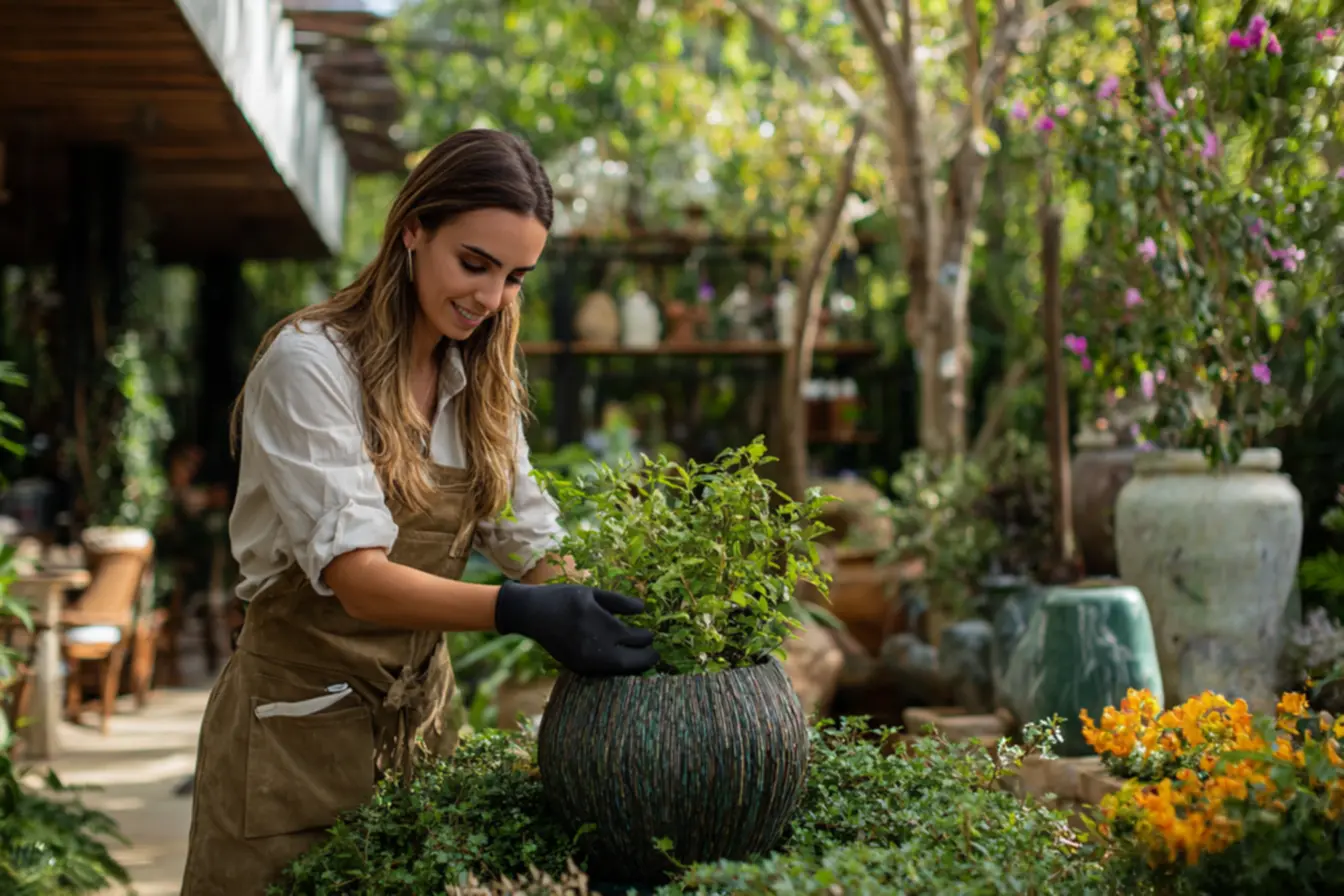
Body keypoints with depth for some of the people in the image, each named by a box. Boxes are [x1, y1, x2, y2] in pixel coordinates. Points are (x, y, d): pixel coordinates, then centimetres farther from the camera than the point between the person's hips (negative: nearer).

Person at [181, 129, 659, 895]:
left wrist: (610, 615, -20)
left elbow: (530, 541, 0)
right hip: (302, 722, -6)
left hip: (420, 710, 6)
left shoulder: (481, 382, 4)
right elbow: (357, 576, -27)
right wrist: (521, 611, -42)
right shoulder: (311, 362, -18)